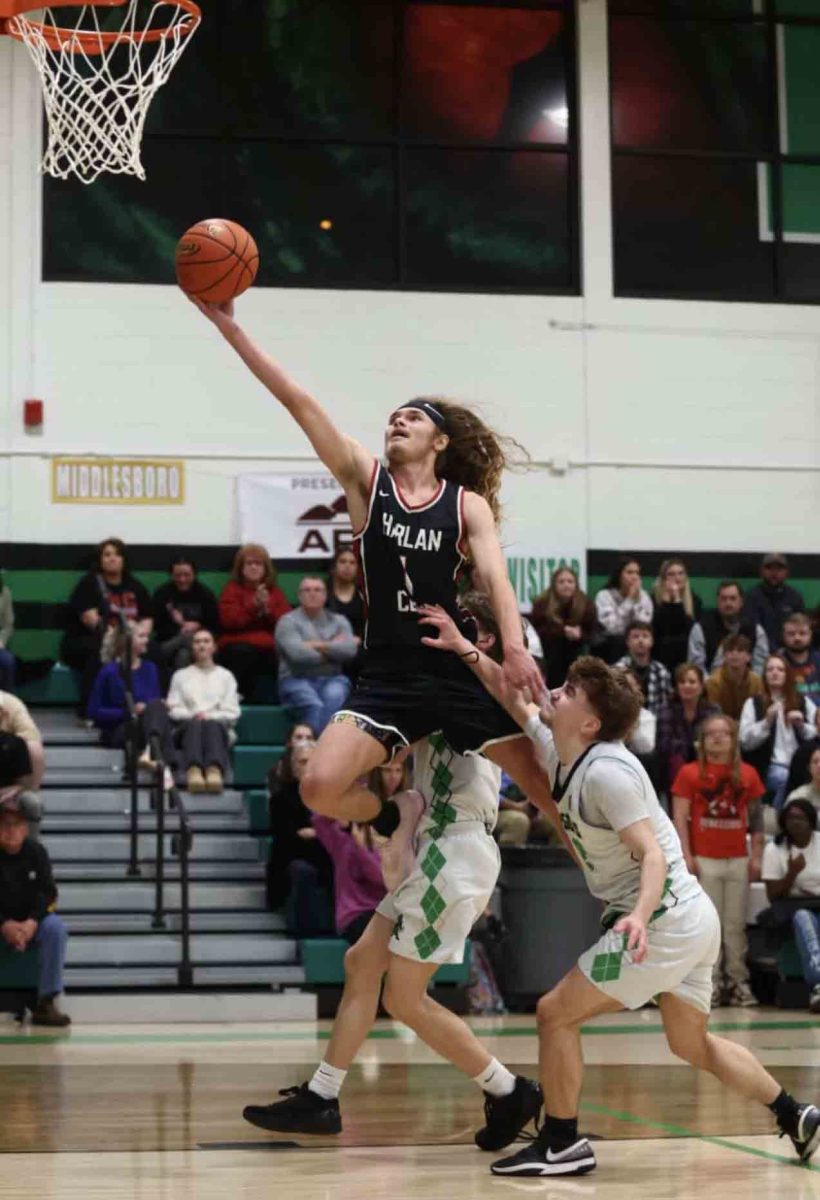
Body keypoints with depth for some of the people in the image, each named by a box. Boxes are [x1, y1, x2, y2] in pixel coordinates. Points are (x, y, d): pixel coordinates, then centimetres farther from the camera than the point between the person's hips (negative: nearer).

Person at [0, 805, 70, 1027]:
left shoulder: (36, 852, -4)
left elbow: (48, 893, -6)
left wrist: (32, 922, -25)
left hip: (32, 921, 1)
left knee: (55, 927, -30)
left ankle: (46, 1003, -27)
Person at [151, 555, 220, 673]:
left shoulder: (205, 594, 7)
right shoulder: (162, 593, 5)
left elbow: (214, 628, 6)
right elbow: (156, 628, 0)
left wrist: (198, 627, -12)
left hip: (199, 645, 0)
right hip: (168, 644, 0)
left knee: (183, 655, -36)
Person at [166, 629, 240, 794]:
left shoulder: (225, 676, 24)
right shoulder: (181, 675, 25)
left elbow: (232, 712, 12)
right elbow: (174, 709, 12)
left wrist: (210, 716, -8)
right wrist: (193, 715, -9)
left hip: (218, 725, 0)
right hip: (187, 726, 0)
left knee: (212, 726, -40)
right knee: (194, 724, -40)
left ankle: (215, 772, -70)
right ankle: (193, 771, -69)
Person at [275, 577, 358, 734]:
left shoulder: (339, 621, 18)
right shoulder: (288, 621, 7)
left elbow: (350, 650, -1)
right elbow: (297, 653, -11)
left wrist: (318, 646, -4)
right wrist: (332, 649, 2)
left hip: (332, 679, 2)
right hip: (297, 680, -2)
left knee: (333, 698, -34)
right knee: (314, 707, -35)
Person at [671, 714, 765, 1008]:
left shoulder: (748, 774, 8)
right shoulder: (689, 773, 0)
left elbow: (756, 818, 10)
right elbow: (680, 817, -2)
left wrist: (756, 856, 3)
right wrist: (686, 856, -10)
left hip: (738, 860, 3)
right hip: (704, 860, -2)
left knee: (736, 926, 5)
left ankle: (738, 982, 10)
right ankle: (711, 983, 2)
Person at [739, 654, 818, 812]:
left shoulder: (804, 703, 17)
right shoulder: (753, 703, 10)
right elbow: (745, 742, 0)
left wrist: (802, 726, -6)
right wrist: (767, 722, -11)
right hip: (770, 766, -2)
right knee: (786, 780, -34)